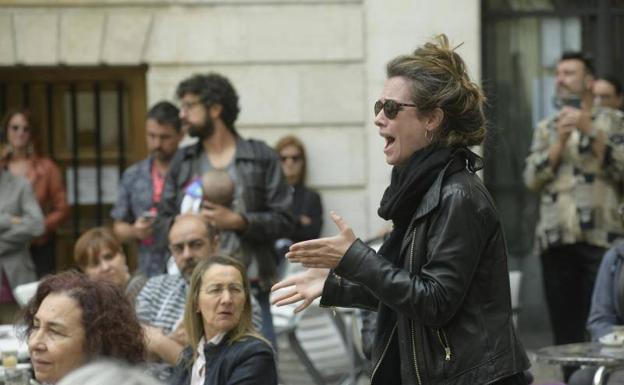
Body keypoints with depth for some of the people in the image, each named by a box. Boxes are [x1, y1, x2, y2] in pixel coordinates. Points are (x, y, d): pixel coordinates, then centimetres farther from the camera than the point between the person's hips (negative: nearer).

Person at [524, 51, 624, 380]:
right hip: (556, 240, 3)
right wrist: (561, 139, -4)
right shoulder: (546, 128, 18)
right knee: (565, 330, 3)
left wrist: (590, 131, -9)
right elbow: (532, 178, 6)